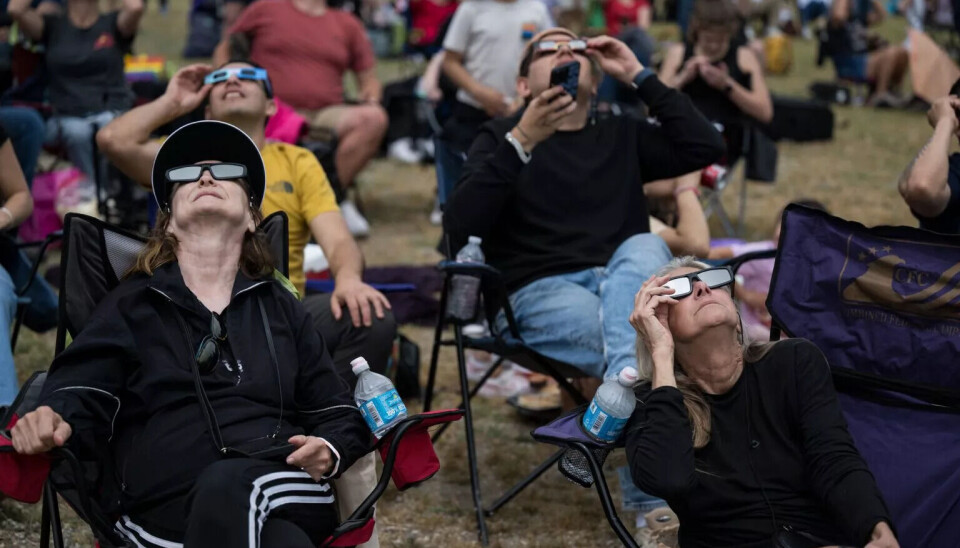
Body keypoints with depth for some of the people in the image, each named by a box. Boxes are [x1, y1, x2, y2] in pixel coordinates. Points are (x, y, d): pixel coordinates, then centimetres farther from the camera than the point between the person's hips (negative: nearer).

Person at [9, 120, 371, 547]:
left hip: (281, 488, 2)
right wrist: (51, 421, -20)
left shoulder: (280, 308, 27)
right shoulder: (131, 306, 22)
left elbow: (338, 414, 25)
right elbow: (80, 394, 6)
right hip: (172, 508, -2)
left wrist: (330, 451, -1)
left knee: (227, 485, -38)